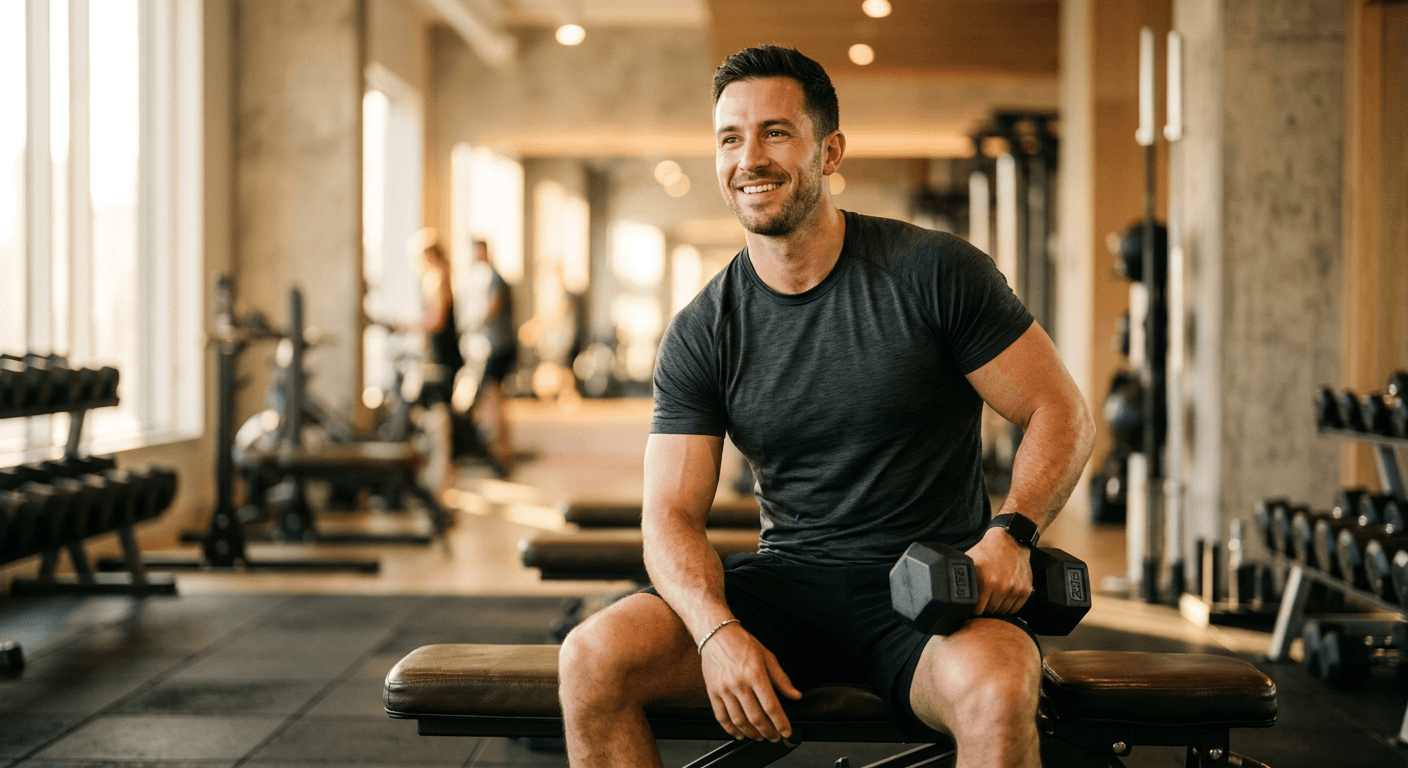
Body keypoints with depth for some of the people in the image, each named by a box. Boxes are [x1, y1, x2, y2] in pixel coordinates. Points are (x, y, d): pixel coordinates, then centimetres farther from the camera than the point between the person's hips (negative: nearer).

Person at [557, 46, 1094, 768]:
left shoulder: (934, 273, -5)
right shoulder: (699, 335, 3)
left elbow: (1063, 415, -1)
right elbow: (671, 515, 0)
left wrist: (1010, 532, -19)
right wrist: (717, 629, -21)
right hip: (788, 580, 3)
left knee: (996, 689, -38)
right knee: (592, 659, -20)